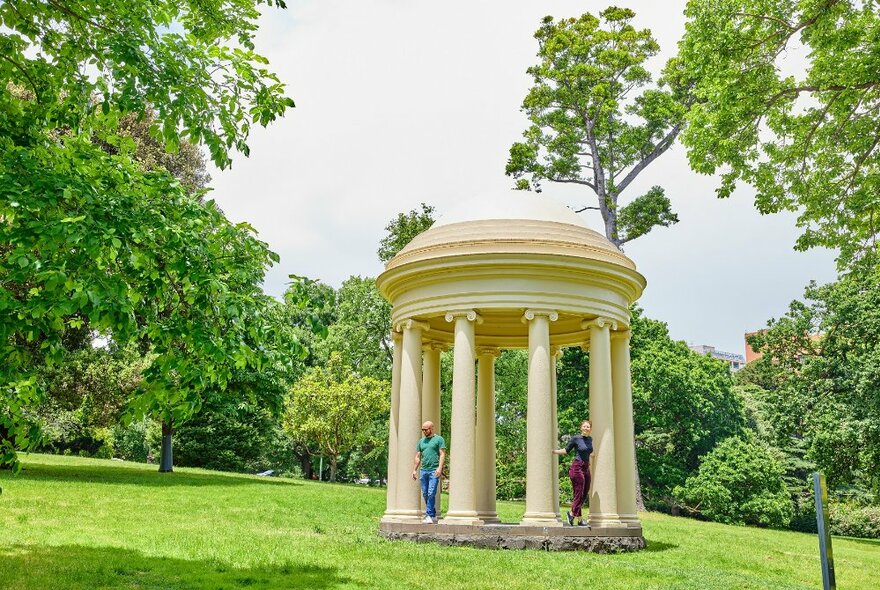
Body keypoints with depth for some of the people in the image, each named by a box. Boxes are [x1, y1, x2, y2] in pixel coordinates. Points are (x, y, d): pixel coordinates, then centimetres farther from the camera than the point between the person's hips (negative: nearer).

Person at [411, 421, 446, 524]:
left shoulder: (439, 439, 2)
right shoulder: (421, 441, 19)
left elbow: (442, 454, -5)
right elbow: (418, 457, 20)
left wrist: (440, 468, -16)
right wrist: (414, 470, 12)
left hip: (434, 471, -6)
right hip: (423, 470, 6)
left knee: (431, 493, -13)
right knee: (425, 494, 6)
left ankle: (429, 515, -11)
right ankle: (433, 516, 14)